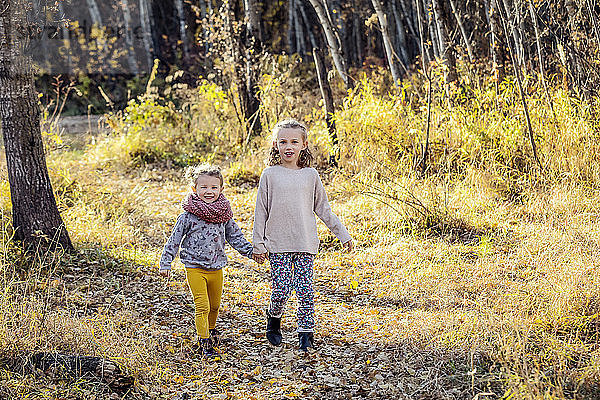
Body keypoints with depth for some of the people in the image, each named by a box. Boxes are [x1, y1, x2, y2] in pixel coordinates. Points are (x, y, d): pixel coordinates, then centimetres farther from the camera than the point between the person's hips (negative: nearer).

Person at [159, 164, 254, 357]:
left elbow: (235, 236, 14)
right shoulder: (188, 216, -10)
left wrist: (251, 251, 7)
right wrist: (166, 262, -3)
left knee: (214, 305, 17)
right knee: (202, 306, -7)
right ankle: (205, 343, 0)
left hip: (216, 267, 4)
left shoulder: (224, 214, 2)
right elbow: (175, 239, -3)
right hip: (195, 267, -4)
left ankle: (211, 329, 43)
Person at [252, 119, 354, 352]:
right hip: (277, 244, -1)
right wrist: (258, 245, 3)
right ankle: (273, 319, 24)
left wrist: (343, 234, 13)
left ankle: (306, 334, 10)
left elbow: (322, 209, 14)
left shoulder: (310, 175, 6)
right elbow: (261, 212, 4)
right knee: (282, 289, -5)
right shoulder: (270, 175, 1)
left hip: (306, 243, 2)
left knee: (305, 290, -2)